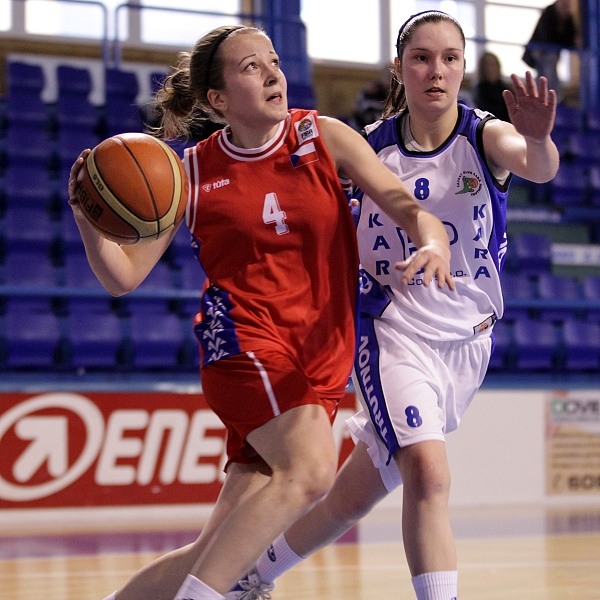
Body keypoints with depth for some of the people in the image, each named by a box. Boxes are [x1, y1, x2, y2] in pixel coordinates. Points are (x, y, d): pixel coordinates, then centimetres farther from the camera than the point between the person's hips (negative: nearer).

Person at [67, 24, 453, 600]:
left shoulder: (324, 138, 4)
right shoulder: (192, 173, 1)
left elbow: (404, 205, -2)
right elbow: (125, 276, 0)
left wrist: (433, 243, -25)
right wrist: (88, 219, -19)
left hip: (322, 355, 3)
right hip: (244, 337, -3)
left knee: (220, 551, -1)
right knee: (309, 469, -32)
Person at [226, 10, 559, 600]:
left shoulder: (485, 136, -10)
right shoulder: (370, 146, -6)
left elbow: (539, 167, -33)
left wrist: (537, 136, -55)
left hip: (466, 339, 2)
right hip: (393, 329, -2)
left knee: (354, 496, 12)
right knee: (429, 474, -25)